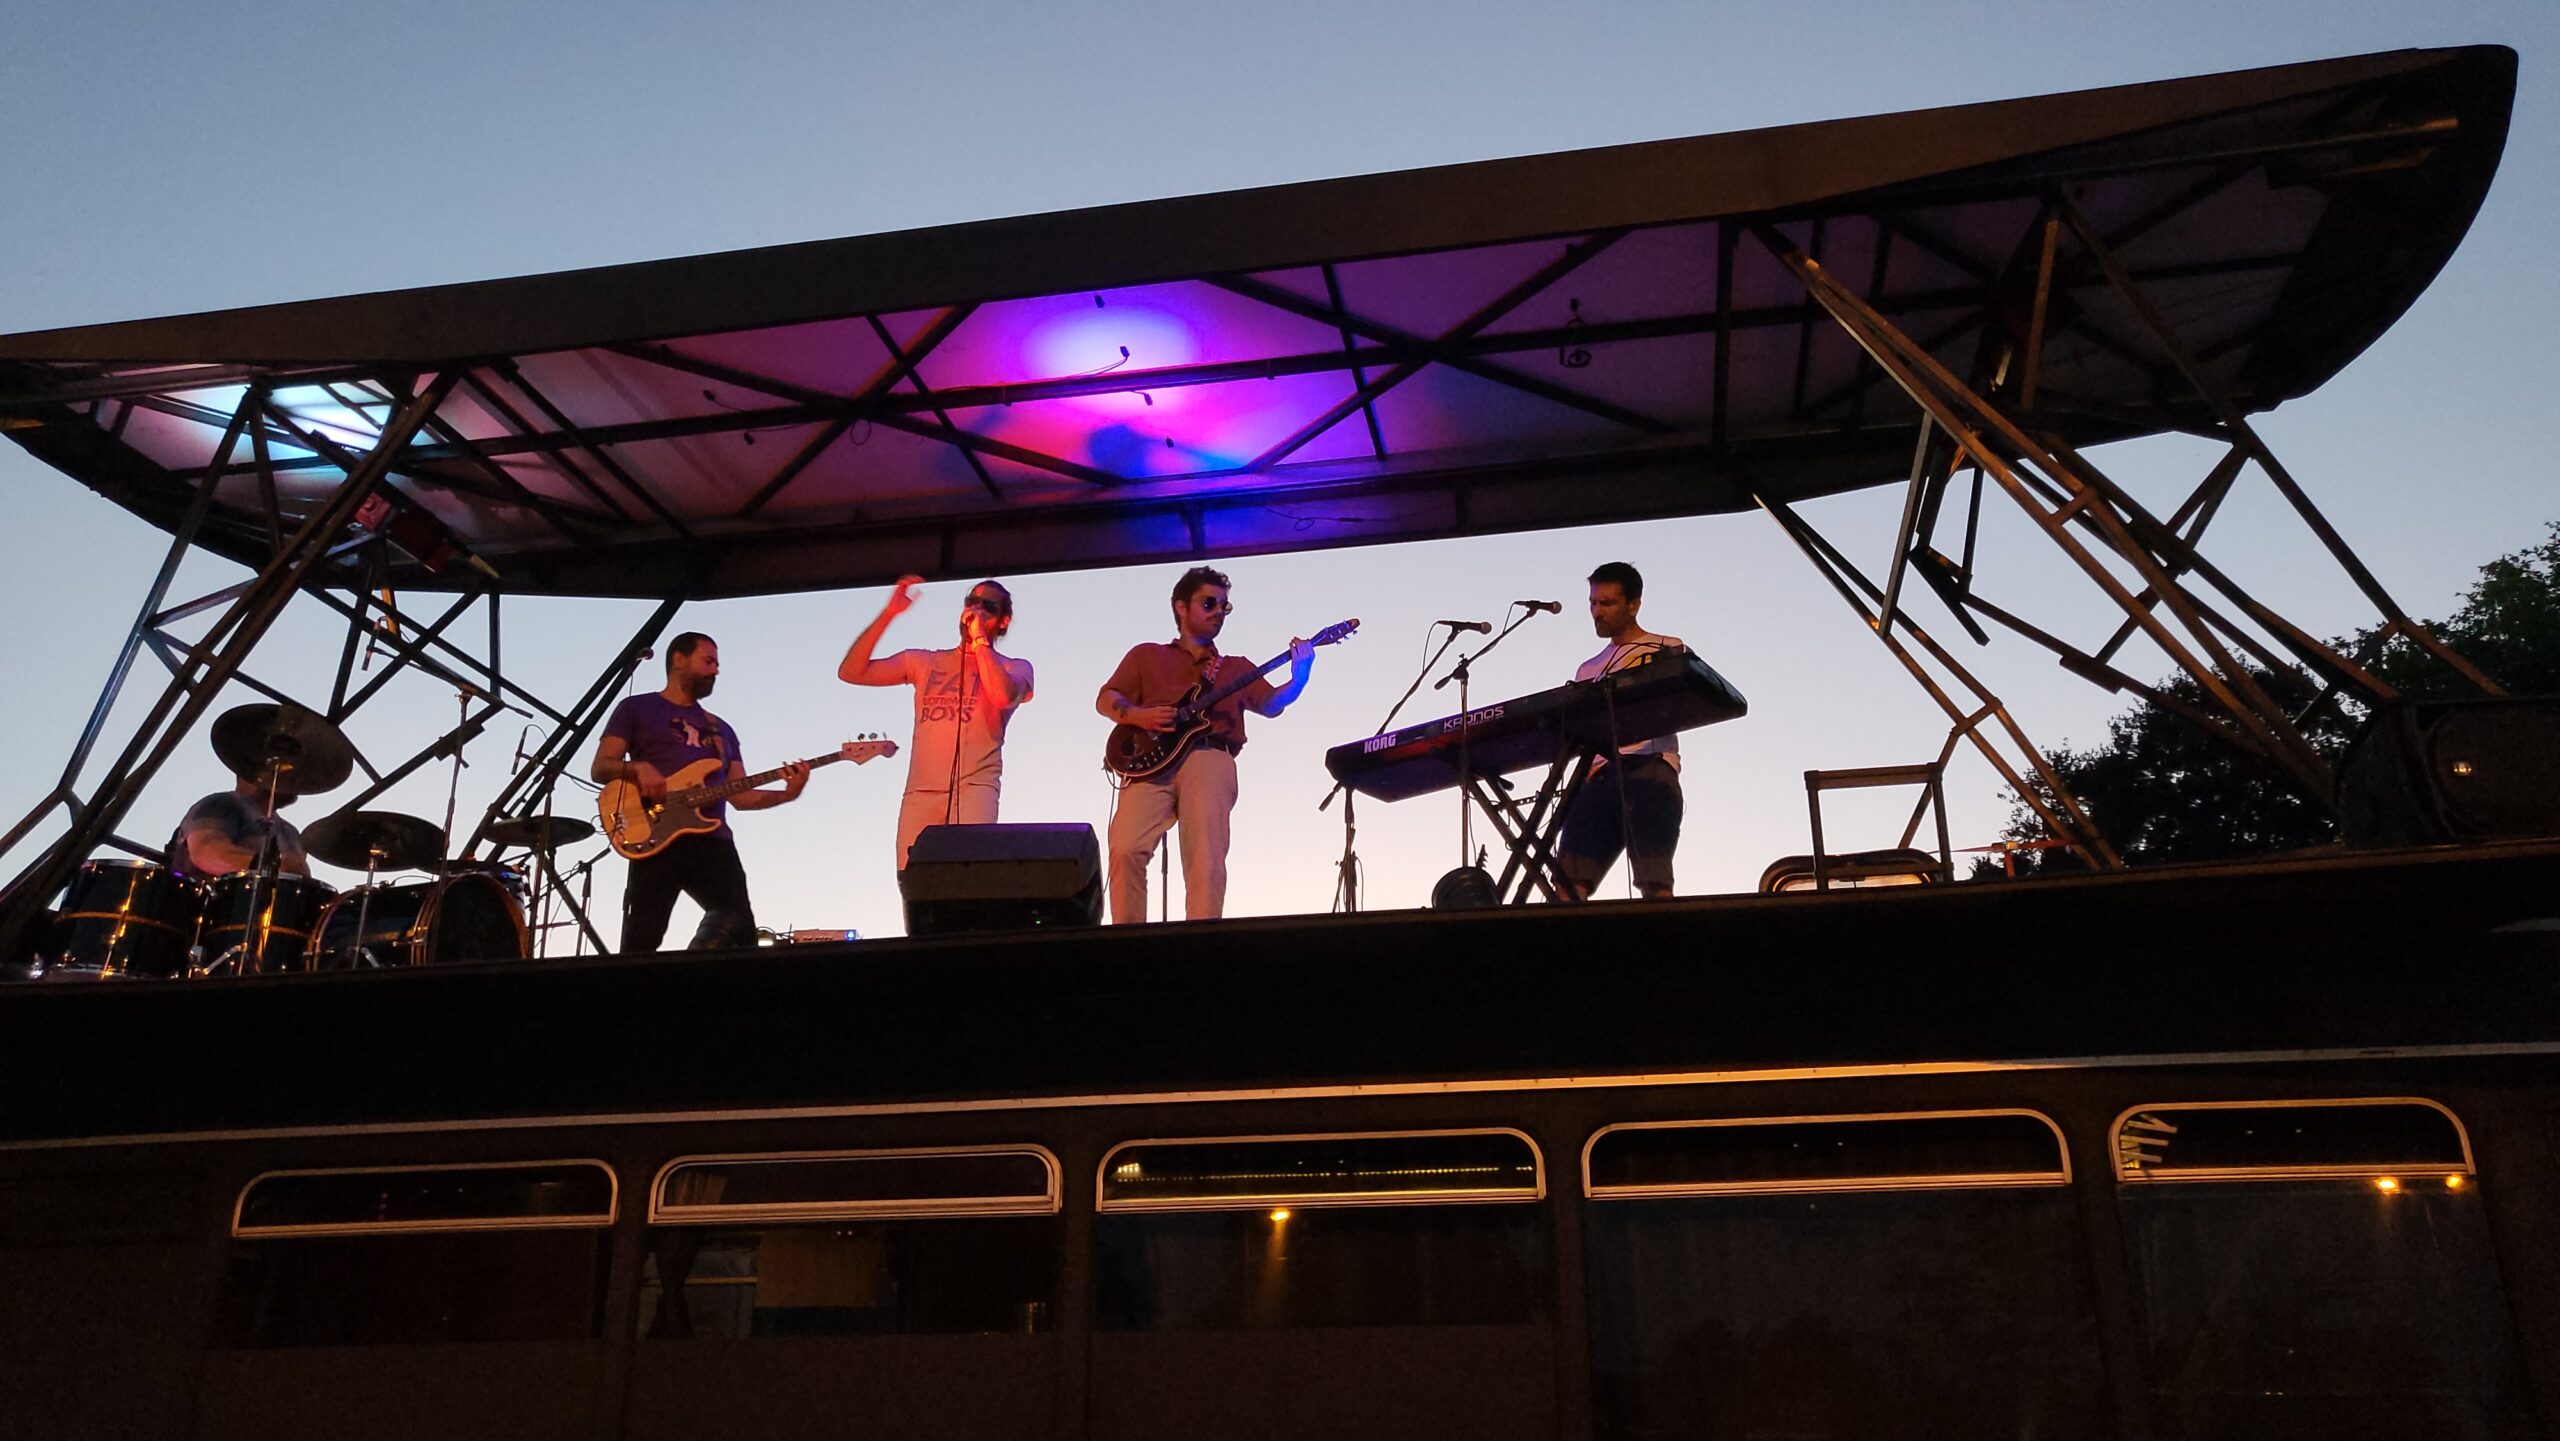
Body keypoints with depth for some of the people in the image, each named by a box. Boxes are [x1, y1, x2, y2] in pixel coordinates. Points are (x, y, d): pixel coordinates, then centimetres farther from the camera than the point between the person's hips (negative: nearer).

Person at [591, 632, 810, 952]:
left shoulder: (721, 729, 28)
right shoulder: (636, 708, 14)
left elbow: (739, 795, 20)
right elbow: (600, 768, 6)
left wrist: (786, 794, 2)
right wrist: (638, 768, -15)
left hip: (712, 840, 5)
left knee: (738, 923, -14)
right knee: (641, 941, -12)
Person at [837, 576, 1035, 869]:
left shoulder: (1015, 668, 12)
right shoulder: (924, 662, 20)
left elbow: (1003, 696, -14)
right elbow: (850, 672, 11)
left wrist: (980, 638, -3)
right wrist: (888, 614, 3)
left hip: (975, 786, -3)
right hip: (920, 791, 4)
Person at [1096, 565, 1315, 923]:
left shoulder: (1237, 668, 30)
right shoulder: (1147, 655, 26)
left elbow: (1271, 704, 19)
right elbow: (1106, 700, 17)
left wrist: (1298, 677, 0)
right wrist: (1137, 715, -5)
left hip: (1211, 759, 1)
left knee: (1207, 860, -17)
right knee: (1126, 849, -21)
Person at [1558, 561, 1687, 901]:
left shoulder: (1669, 650, 13)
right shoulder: (1587, 671, 29)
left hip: (1650, 770, -5)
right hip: (1598, 778, 5)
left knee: (1654, 885, -17)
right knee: (1568, 884, -11)